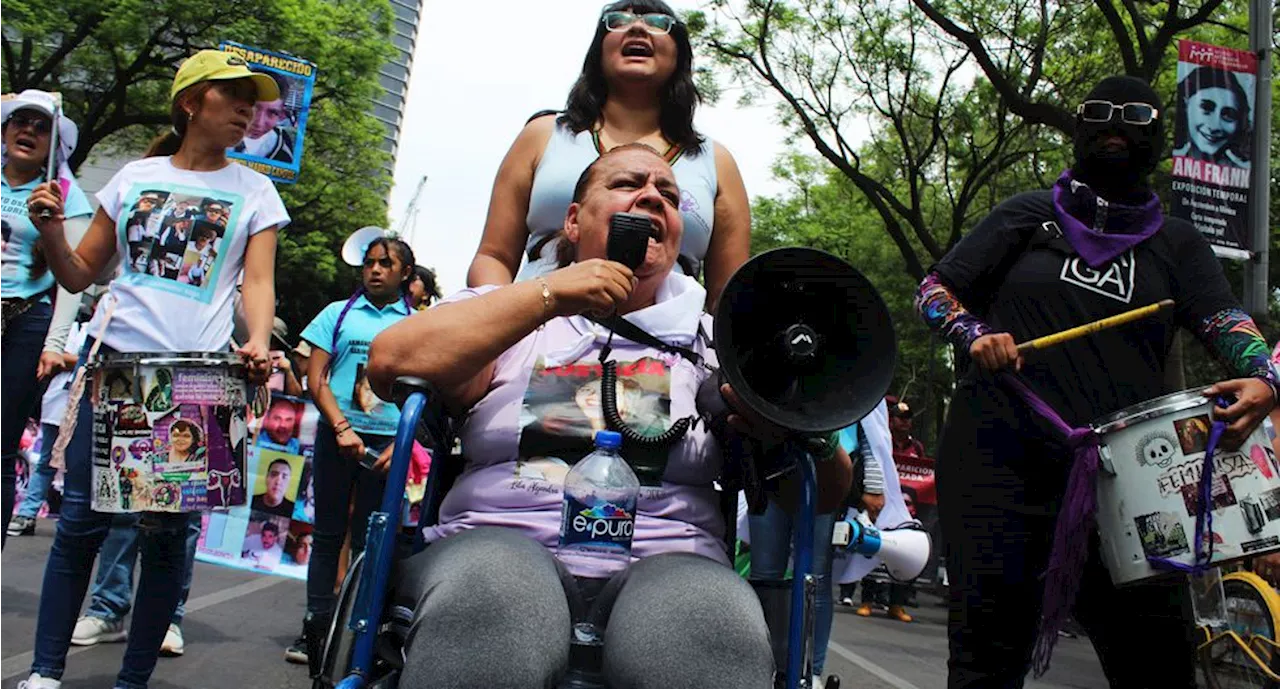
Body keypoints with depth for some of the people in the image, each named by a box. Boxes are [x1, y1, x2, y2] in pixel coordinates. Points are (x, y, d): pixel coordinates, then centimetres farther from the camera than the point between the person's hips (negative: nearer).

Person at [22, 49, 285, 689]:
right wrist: (50, 230, -5)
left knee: (165, 530, -1)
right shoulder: (135, 176, 13)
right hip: (114, 358, 1)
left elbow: (259, 282, 2)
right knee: (82, 516, -3)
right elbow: (79, 275, 16)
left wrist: (257, 345, -18)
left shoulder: (254, 190, 12)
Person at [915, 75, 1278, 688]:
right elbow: (934, 290, 11)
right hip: (1001, 453, -1)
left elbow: (1226, 322, 0)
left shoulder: (1176, 243, 17)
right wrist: (975, 334, -9)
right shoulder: (1030, 214, 14)